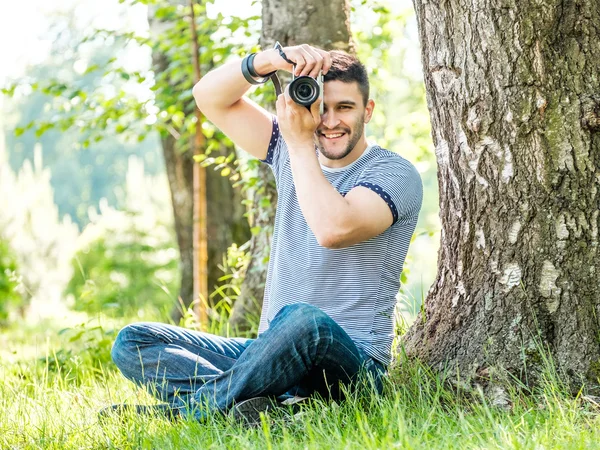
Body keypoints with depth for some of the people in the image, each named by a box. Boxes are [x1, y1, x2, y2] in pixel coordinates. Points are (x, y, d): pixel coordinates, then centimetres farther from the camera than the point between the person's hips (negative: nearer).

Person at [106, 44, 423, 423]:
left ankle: (188, 409, -26)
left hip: (350, 361, -6)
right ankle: (276, 404, -31)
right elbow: (210, 98, 7)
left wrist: (299, 142, -15)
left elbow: (332, 229, -25)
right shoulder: (291, 153, 13)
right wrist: (271, 60, -10)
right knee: (132, 342, -9)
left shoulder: (396, 174, -5)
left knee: (303, 321, -42)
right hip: (273, 352, 7)